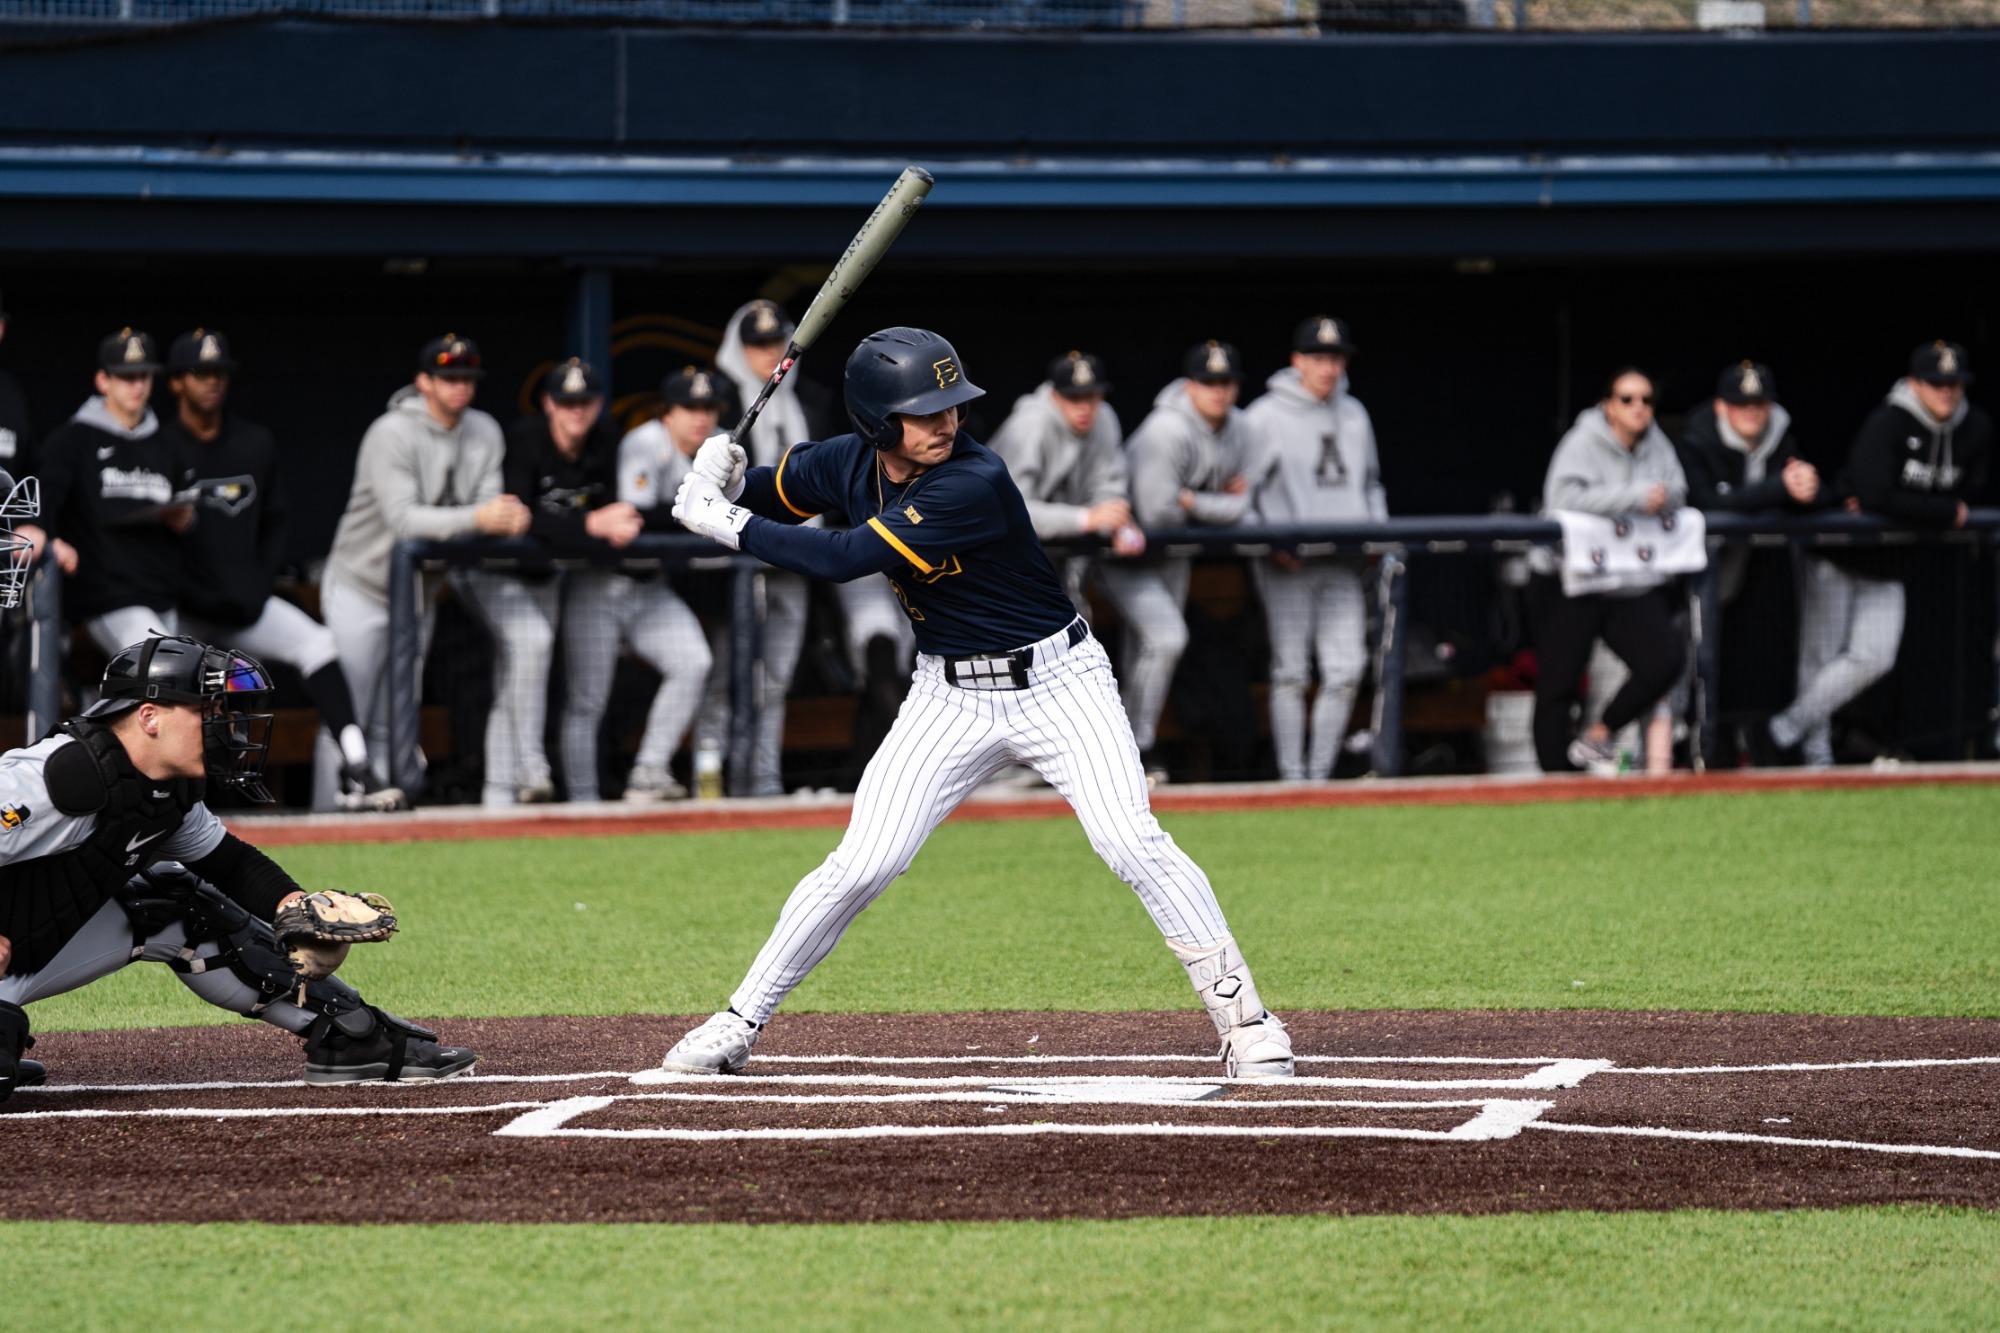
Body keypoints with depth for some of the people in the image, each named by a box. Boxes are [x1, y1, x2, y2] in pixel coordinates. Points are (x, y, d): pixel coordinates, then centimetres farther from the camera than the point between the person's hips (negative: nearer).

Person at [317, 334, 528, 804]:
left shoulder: (484, 433, 1)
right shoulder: (392, 435, -19)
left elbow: (489, 508, -7)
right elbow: (402, 518, -29)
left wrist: (508, 519, -32)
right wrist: (475, 519, -41)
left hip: (418, 592, 6)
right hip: (361, 588, -6)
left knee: (392, 725, 9)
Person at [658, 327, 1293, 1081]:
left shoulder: (974, 484, -28)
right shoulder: (849, 464, -7)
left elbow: (844, 559, -32)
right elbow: (774, 498, 13)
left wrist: (726, 525, -25)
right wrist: (724, 485, -10)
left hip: (1057, 683, -5)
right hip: (950, 698, 5)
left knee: (1133, 844, -19)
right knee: (860, 865, -3)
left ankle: (1243, 1020, -11)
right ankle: (739, 1025, 8)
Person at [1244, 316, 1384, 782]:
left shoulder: (1354, 415, 16)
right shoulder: (1265, 416, -3)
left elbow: (1370, 483, 25)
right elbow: (1242, 492, -3)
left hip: (1343, 562, 5)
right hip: (1288, 565, -5)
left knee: (1346, 671, -2)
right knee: (1290, 673, -5)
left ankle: (1320, 773, 7)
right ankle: (1292, 777, -2)